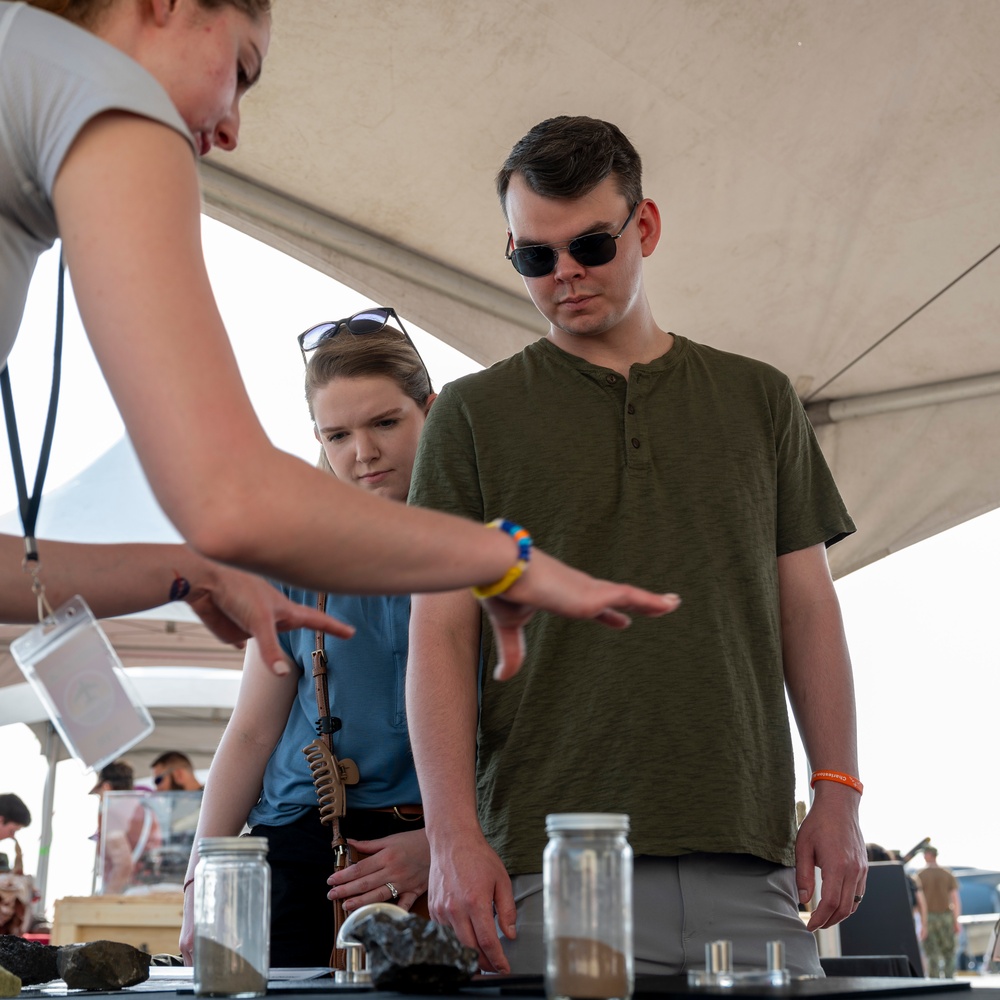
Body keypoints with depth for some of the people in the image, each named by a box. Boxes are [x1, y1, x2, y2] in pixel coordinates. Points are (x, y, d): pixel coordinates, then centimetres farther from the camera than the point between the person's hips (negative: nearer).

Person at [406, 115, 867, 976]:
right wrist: (453, 834, -9)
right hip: (547, 866, -2)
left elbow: (808, 608, 14)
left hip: (747, 860, 2)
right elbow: (441, 635, 2)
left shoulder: (759, 399, 15)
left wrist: (838, 792, 3)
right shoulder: (473, 414, 8)